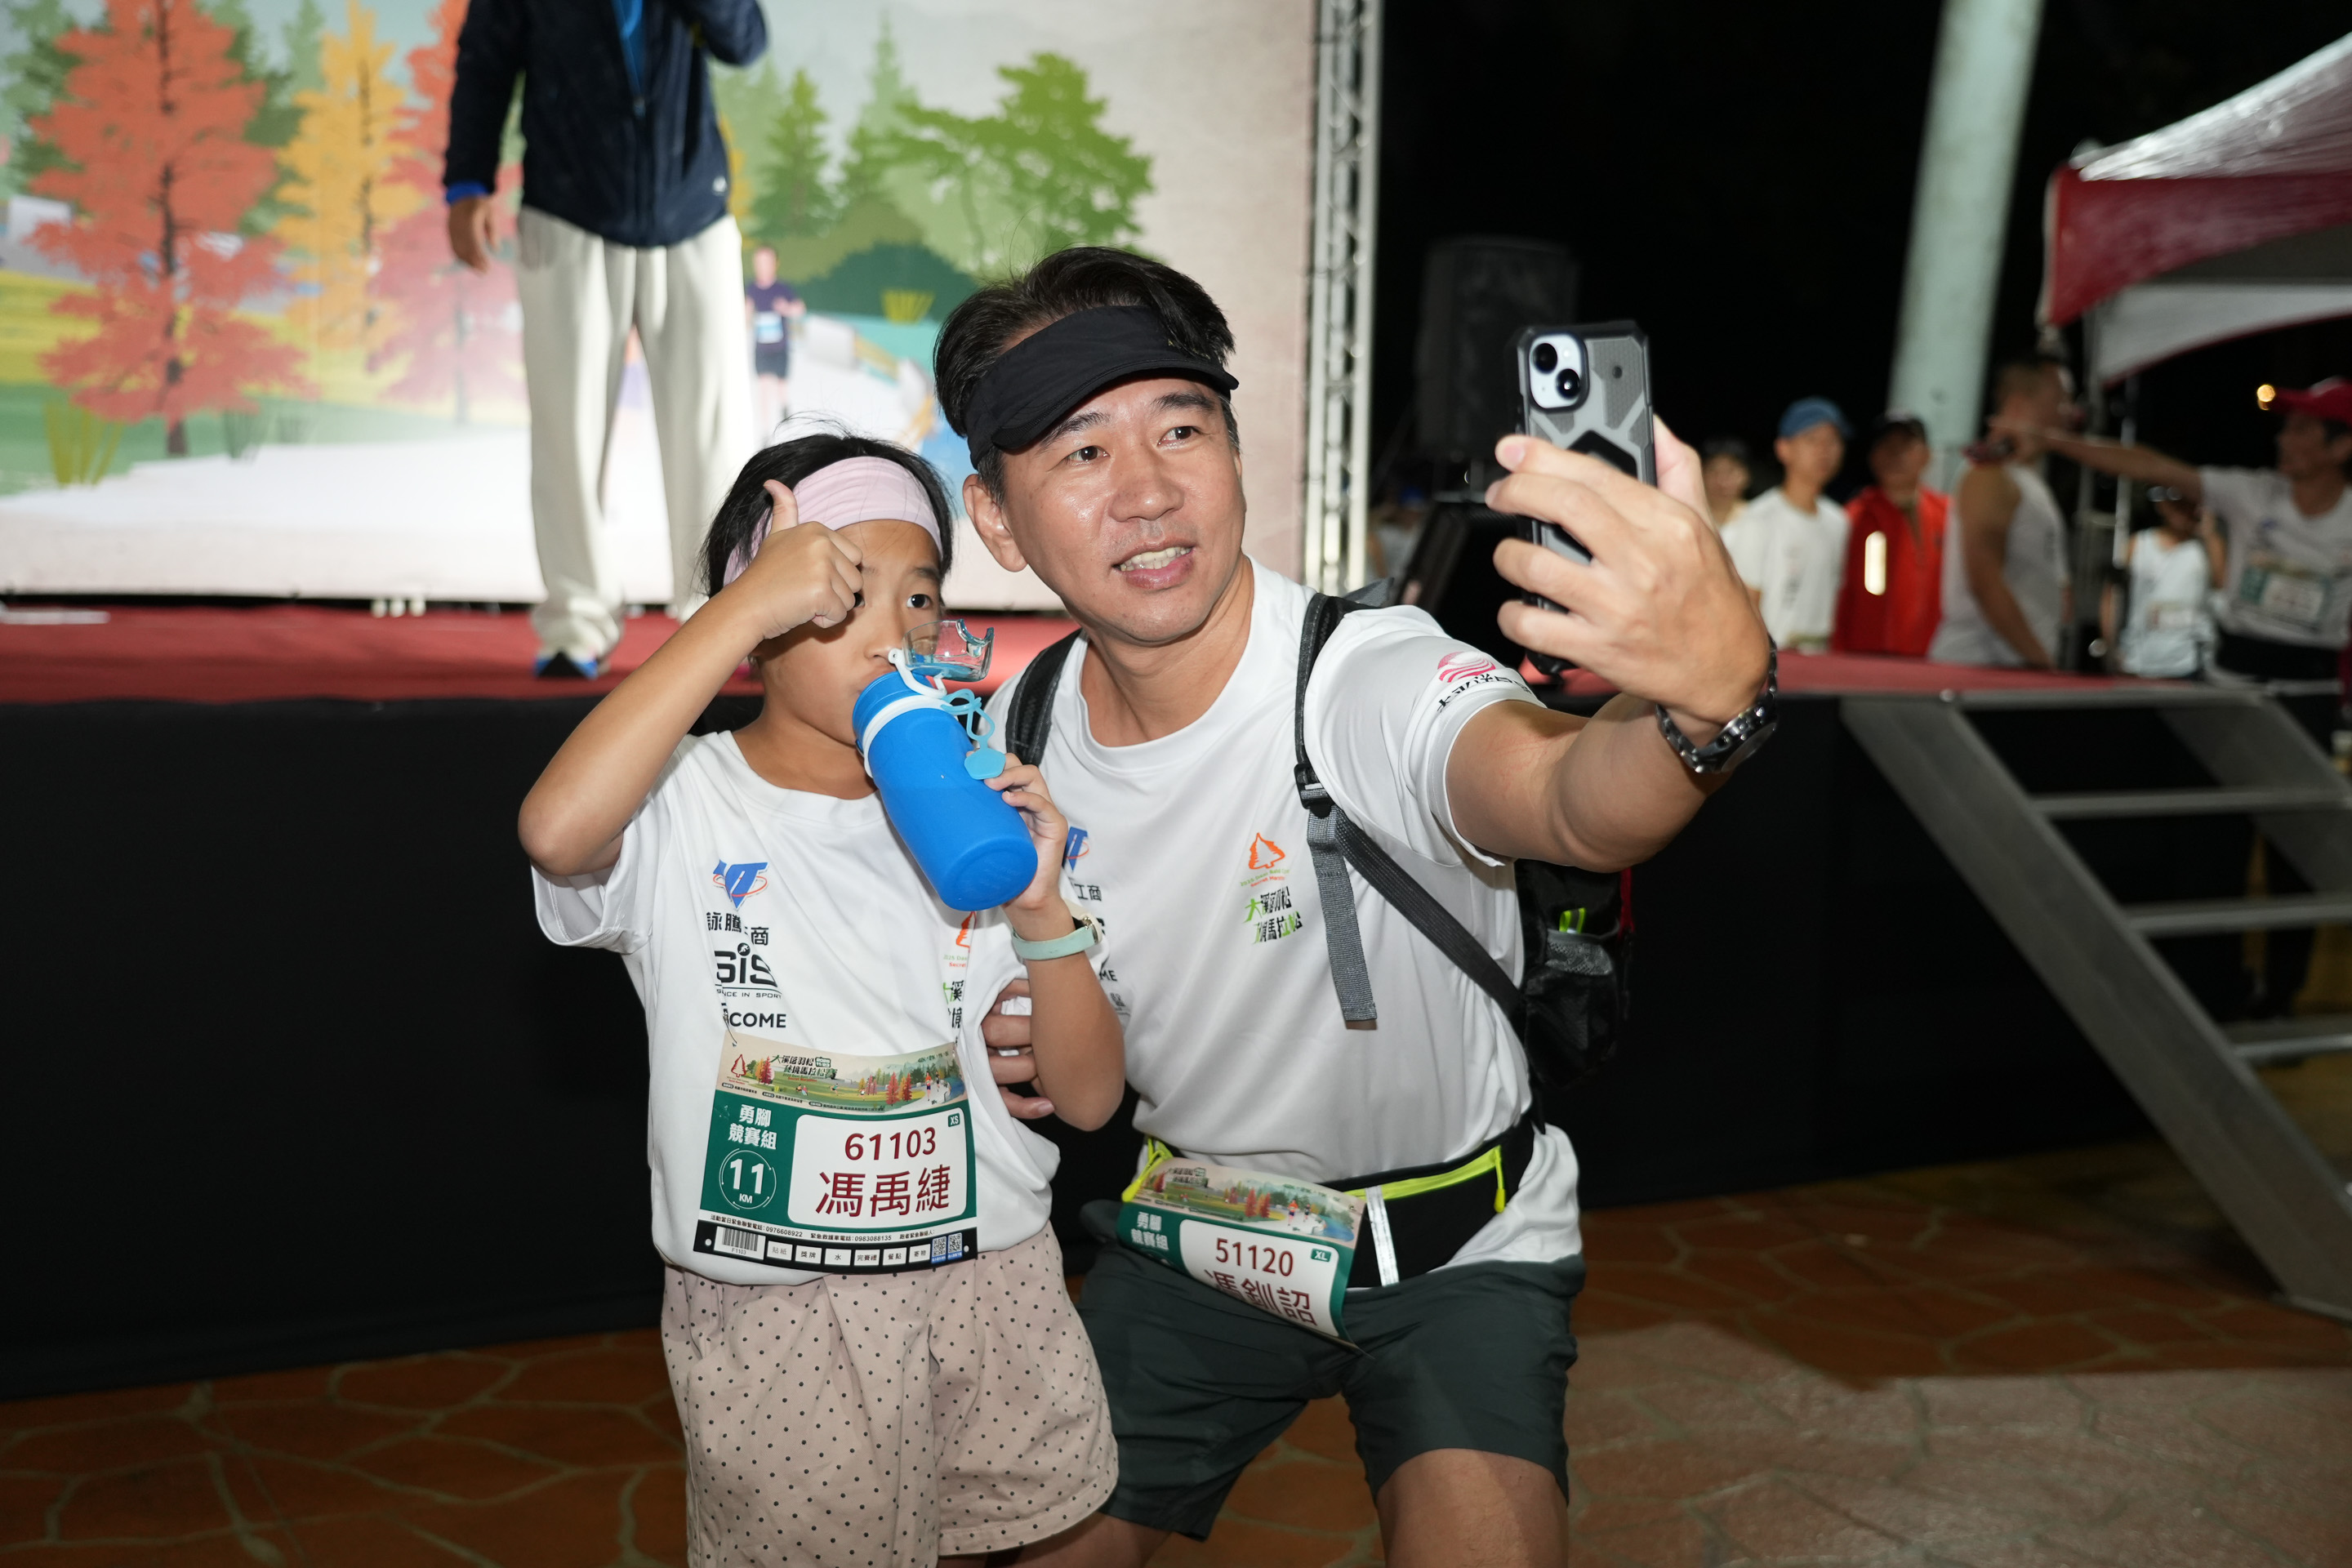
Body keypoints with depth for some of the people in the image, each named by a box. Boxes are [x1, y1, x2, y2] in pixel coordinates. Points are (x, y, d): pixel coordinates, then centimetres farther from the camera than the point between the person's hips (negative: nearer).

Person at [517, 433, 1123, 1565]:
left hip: (992, 1279, 4)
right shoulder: (683, 806, -9)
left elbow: (1088, 1097, 1)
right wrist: (744, 607, -31)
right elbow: (557, 832, -36)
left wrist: (1041, 910, -16)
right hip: (772, 1315, -3)